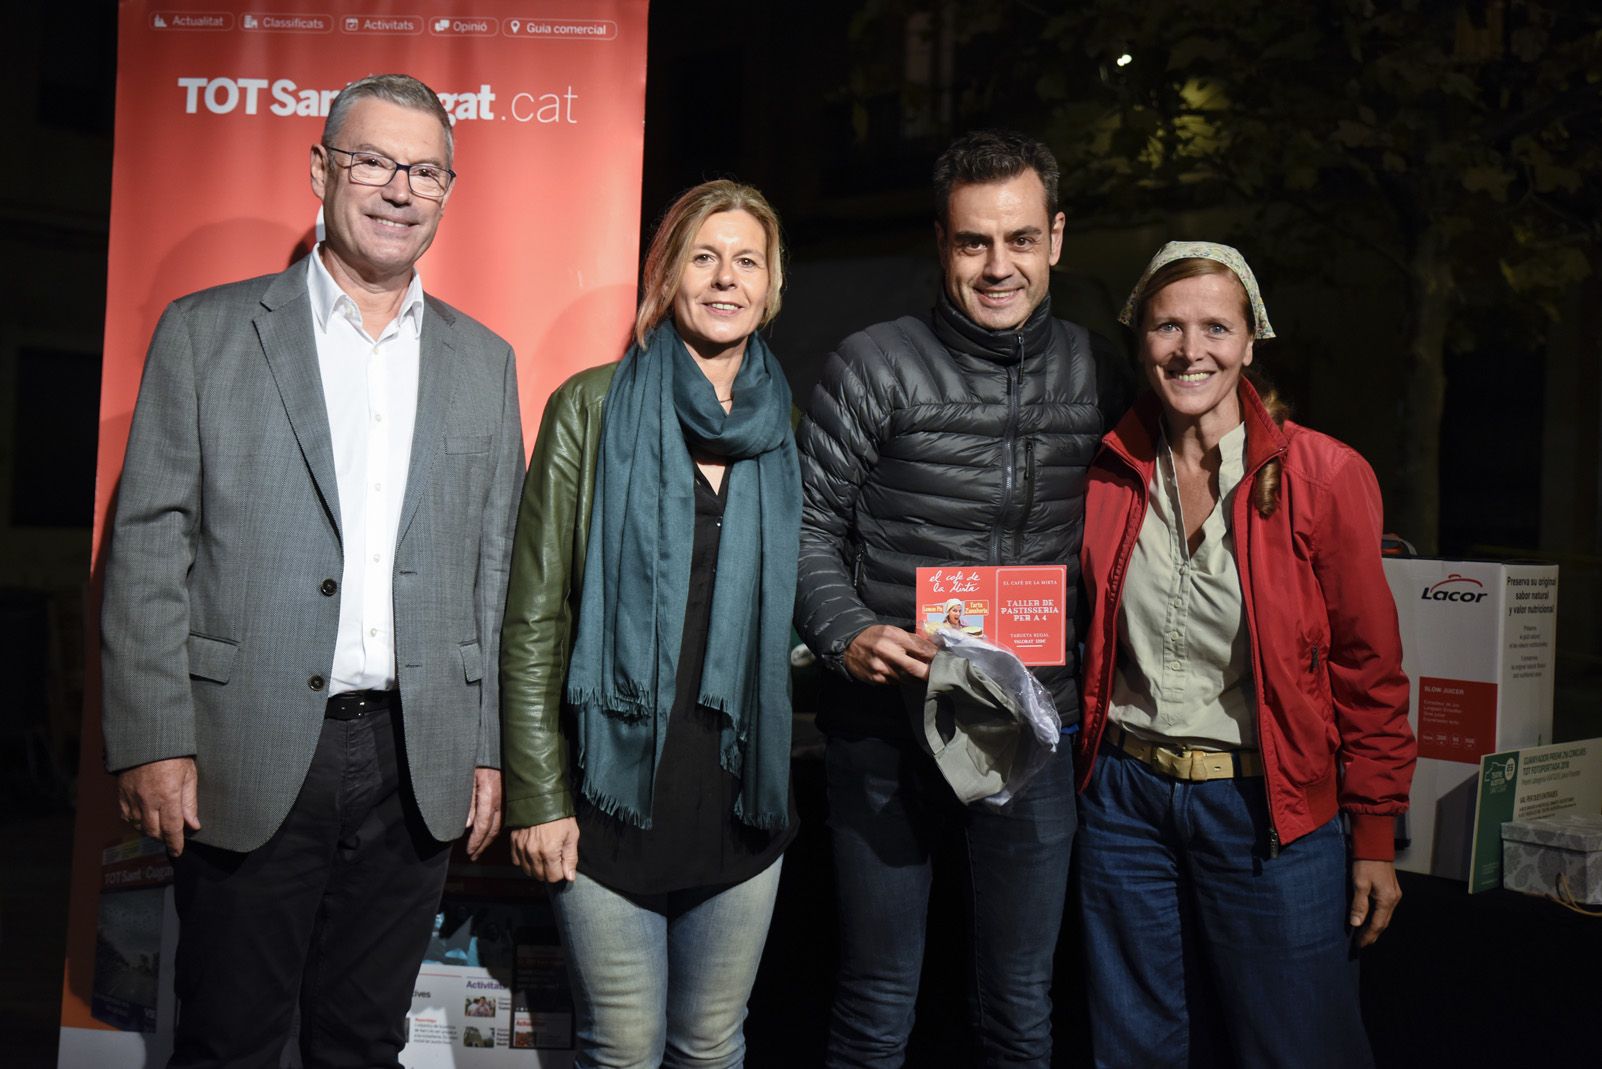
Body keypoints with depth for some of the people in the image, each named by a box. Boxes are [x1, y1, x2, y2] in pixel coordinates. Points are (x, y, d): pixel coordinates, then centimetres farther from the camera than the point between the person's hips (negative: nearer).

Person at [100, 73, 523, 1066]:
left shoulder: (484, 362, 9)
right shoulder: (206, 332, 1)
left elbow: (494, 568, 9)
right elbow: (149, 546, -2)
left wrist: (489, 751, 7)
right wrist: (153, 742, -8)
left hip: (417, 766, 3)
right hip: (250, 757, -2)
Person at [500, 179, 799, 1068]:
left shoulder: (786, 428, 6)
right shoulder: (593, 409, -3)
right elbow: (532, 617, -5)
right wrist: (537, 796, -8)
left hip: (742, 796, 3)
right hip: (613, 790, -3)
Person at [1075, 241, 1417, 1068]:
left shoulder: (1321, 475, -9)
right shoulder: (1109, 473, 1)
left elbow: (1369, 668, -5)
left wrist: (1377, 835, -5)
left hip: (1268, 805, -3)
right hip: (1127, 793, 3)